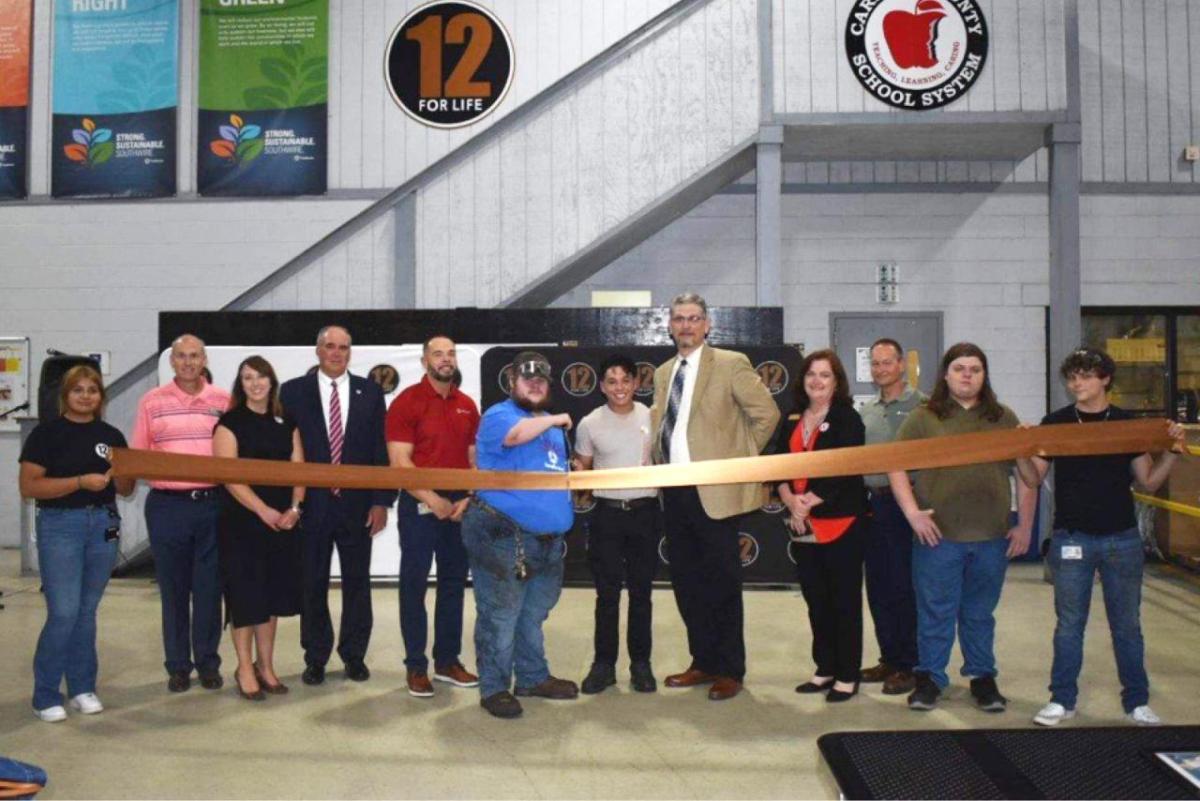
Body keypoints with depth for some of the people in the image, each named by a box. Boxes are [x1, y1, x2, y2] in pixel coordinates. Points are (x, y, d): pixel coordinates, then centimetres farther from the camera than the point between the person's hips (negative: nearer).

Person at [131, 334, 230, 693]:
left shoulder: (223, 400, 4)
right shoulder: (152, 401, 4)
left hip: (212, 504, 0)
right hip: (166, 505, 0)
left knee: (209, 588, 6)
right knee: (173, 589, 8)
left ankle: (208, 662, 19)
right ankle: (177, 665, 19)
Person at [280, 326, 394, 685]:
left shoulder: (369, 392, 4)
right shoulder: (293, 391, 1)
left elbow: (381, 450, 2)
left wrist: (381, 501, -3)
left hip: (358, 504, 1)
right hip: (312, 504, 0)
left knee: (357, 582, 10)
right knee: (312, 584, 9)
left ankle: (354, 655, 24)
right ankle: (315, 658, 24)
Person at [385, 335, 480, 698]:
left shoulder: (467, 406, 9)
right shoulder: (406, 402, -6)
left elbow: (474, 459, 10)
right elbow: (400, 461, -12)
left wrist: (468, 499, -4)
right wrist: (432, 499, -16)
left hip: (459, 507, 5)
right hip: (420, 504, -5)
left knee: (453, 583, 11)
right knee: (414, 584, 2)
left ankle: (447, 660, 22)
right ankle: (416, 666, 12)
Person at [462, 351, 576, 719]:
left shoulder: (548, 424, 21)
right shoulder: (499, 415, -7)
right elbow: (517, 434, -31)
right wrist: (555, 420, -15)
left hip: (547, 538, 9)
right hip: (503, 537, -9)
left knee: (533, 616, 19)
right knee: (500, 618, -2)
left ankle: (533, 678, 31)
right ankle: (493, 688, 10)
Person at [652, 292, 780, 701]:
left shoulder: (730, 364, -6)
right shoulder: (663, 372, 14)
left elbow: (767, 413, -7)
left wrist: (739, 460, -4)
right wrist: (659, 463, 10)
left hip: (713, 491, -6)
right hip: (674, 491, 7)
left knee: (721, 584, 2)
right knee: (685, 582, 13)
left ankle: (730, 671, 16)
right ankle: (704, 662, 27)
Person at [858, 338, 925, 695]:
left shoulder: (921, 405, -4)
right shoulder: (866, 410, 15)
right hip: (874, 504, 6)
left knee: (904, 586, -2)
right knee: (878, 586, 11)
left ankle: (909, 665, 10)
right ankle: (889, 658, 24)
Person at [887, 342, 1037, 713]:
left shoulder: (1004, 418, 9)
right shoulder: (924, 418, 1)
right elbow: (895, 465, -2)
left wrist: (1025, 525, 5)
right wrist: (912, 513, -11)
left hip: (992, 537, 2)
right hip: (938, 535, -2)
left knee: (981, 614, 14)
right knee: (935, 612, 5)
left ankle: (982, 677, 28)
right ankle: (930, 678, 18)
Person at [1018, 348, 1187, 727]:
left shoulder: (1128, 423, 2)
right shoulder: (1055, 423, -1)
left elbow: (1148, 482, 6)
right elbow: (1033, 479, 0)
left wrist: (1172, 451, -8)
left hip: (1122, 539, 1)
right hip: (1072, 538, -1)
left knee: (1127, 623, 11)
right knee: (1069, 623, 8)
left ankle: (1137, 701, 25)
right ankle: (1063, 699, 18)